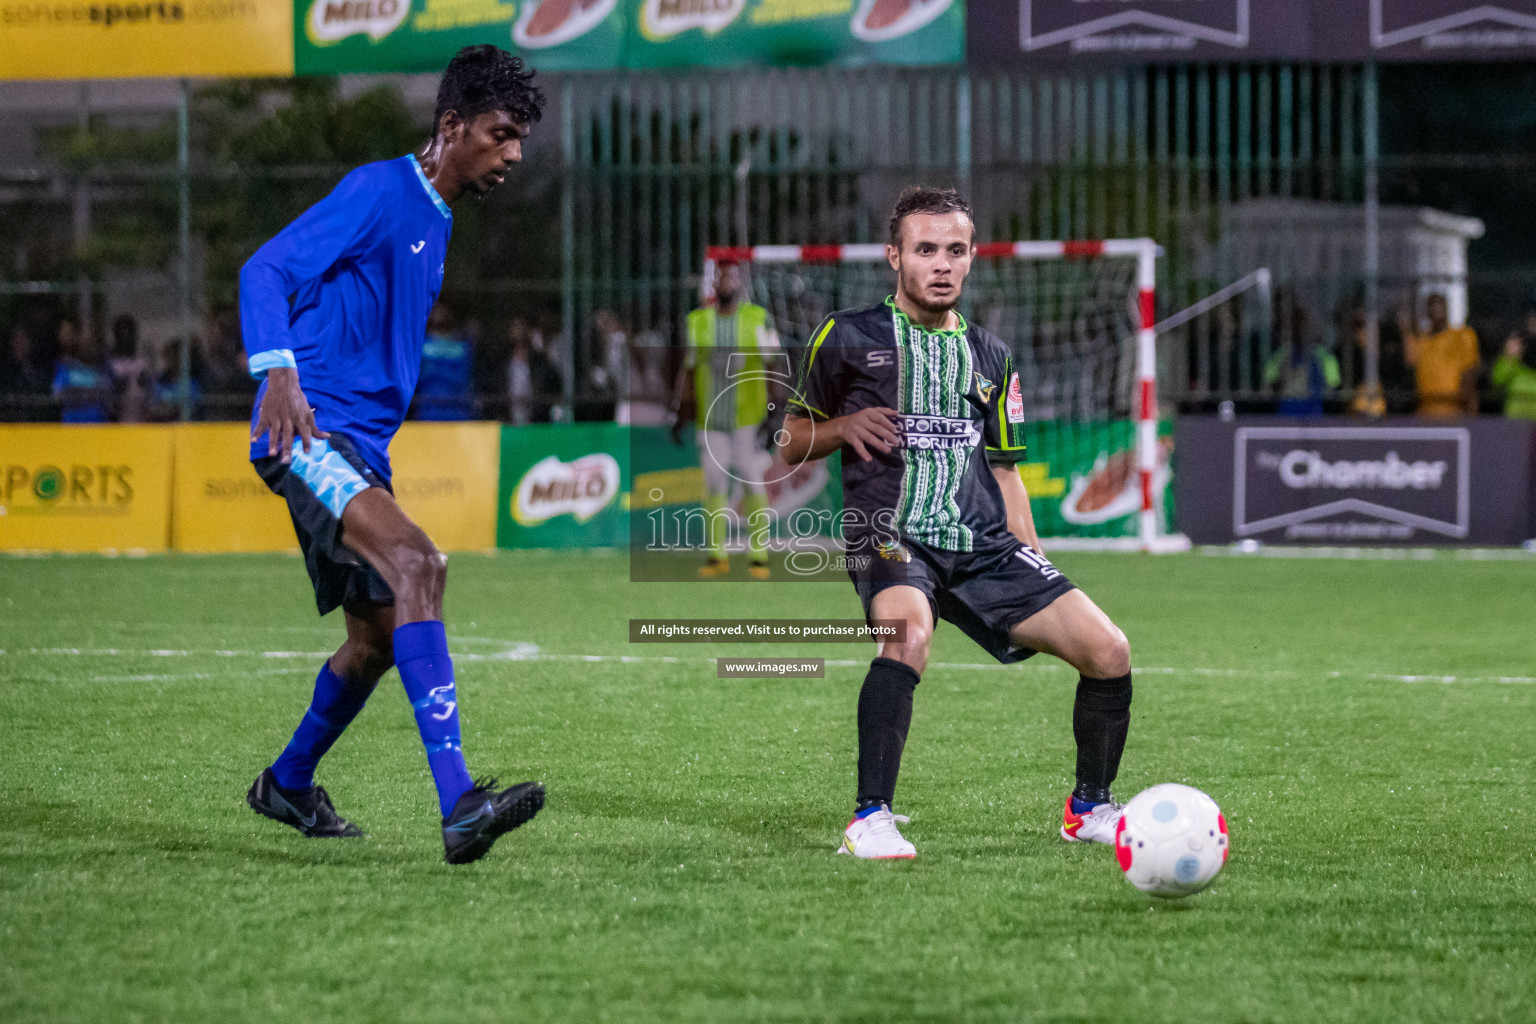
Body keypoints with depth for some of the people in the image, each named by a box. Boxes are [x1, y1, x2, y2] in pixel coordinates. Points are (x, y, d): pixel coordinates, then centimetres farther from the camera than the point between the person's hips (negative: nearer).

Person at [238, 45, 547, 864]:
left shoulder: (434, 220, 20)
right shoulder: (379, 191, -9)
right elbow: (266, 270, -17)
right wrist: (279, 373, -32)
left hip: (360, 449, 10)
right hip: (309, 434, -10)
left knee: (378, 637, 15)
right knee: (415, 564, -28)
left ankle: (287, 784, 40)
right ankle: (458, 803, -38)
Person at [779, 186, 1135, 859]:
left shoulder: (988, 356, 19)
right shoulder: (848, 337, 6)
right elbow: (791, 445, 11)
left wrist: (1035, 569, 15)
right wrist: (844, 427, -10)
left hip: (984, 544, 5)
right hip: (890, 536, -5)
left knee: (1108, 652, -8)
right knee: (909, 630, -39)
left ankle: (1089, 808, 16)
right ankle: (870, 818, -31)